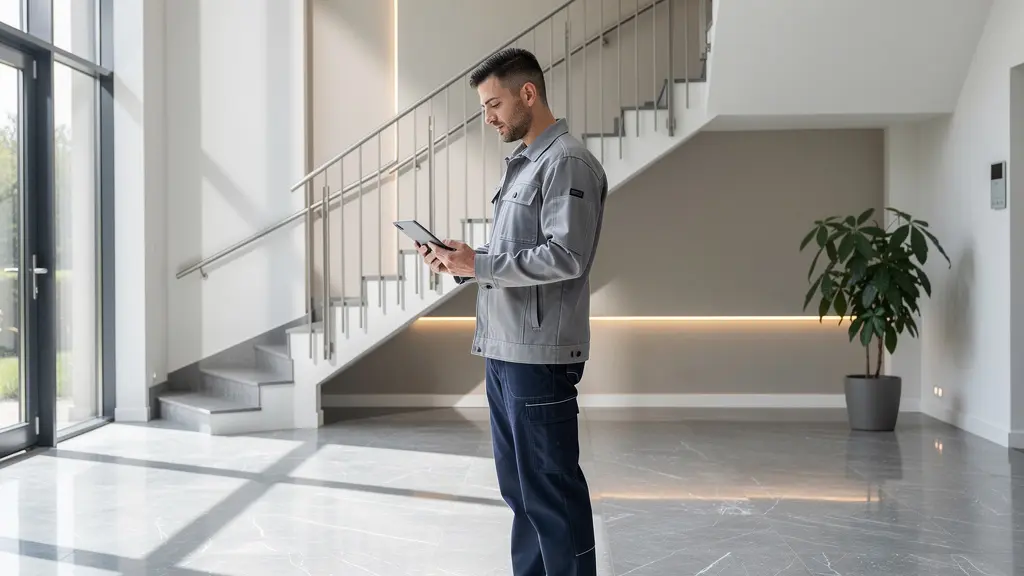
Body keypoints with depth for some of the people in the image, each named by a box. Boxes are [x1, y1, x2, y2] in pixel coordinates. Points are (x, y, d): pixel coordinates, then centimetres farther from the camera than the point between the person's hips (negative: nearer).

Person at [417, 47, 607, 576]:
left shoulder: (568, 162, -10)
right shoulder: (522, 164, 19)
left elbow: (565, 257, -20)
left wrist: (477, 264, -16)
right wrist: (460, 260, 6)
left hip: (539, 353, -9)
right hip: (504, 349, 9)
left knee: (550, 489, -2)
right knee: (518, 486, 15)